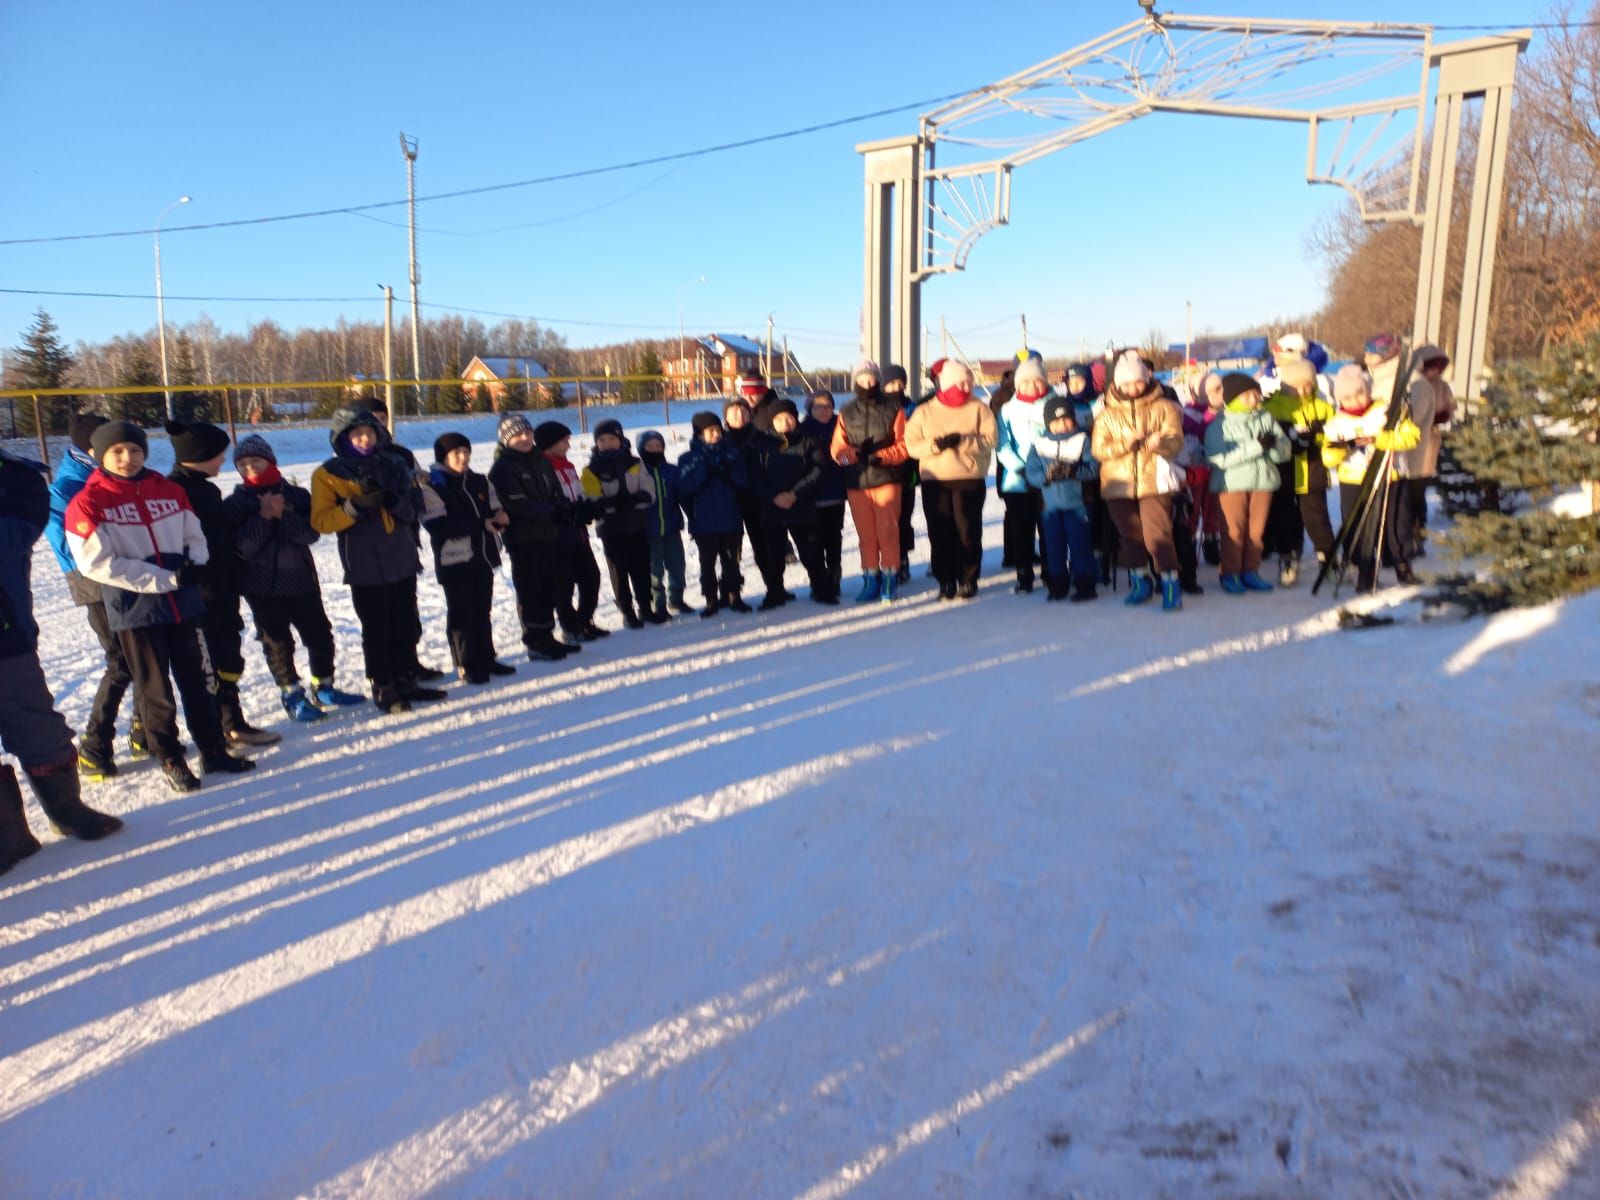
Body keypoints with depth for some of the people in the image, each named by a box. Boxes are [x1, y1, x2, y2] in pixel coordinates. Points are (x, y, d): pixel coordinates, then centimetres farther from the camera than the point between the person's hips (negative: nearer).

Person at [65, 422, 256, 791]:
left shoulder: (169, 491, 6)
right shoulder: (88, 503, -8)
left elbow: (194, 535, 13)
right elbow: (97, 563, -15)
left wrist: (194, 565, -10)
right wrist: (166, 579, -19)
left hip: (184, 603, 4)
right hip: (135, 610, -4)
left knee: (198, 682, 12)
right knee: (155, 690, 7)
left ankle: (214, 751, 23)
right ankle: (171, 761, 20)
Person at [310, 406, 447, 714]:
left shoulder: (394, 465, 7)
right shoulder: (328, 475, -3)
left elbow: (415, 507, 6)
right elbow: (321, 521, -8)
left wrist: (394, 500, -16)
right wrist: (355, 506, -24)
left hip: (402, 561, 4)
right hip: (365, 567, -4)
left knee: (407, 627, 12)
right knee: (377, 631, 2)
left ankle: (406, 680, 26)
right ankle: (383, 688, 14)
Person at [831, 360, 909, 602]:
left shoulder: (893, 409, 3)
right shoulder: (846, 413, 11)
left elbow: (904, 444, 0)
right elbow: (837, 447, 5)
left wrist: (880, 456, -14)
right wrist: (854, 454, -16)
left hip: (886, 480, -2)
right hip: (856, 482, 2)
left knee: (887, 531, -3)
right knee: (865, 534, 5)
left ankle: (889, 578, 9)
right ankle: (870, 579, 15)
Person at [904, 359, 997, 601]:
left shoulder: (978, 409, 6)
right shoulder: (924, 412, 8)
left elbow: (990, 439, -5)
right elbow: (911, 444, 0)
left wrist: (963, 441, -17)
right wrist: (936, 444, -16)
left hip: (970, 479, -1)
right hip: (934, 480, 1)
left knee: (968, 531, -3)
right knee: (940, 534, 1)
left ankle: (968, 581, 8)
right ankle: (946, 582, 10)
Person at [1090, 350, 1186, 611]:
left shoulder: (1163, 408, 4)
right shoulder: (1107, 414, 9)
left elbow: (1176, 440, -6)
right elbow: (1098, 449, -1)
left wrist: (1159, 442, -28)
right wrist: (1125, 443, -18)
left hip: (1153, 481, -3)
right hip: (1118, 483, 3)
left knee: (1157, 534, -14)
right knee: (1130, 535, 11)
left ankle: (1170, 582, -2)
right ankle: (1140, 580, 28)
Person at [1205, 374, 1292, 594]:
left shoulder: (1266, 418, 6)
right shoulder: (1220, 424, -7)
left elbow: (1286, 450, 4)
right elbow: (1220, 458, -20)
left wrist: (1273, 444, -20)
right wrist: (1256, 445, -22)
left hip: (1263, 480, 4)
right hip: (1232, 483, -4)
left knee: (1257, 530, 7)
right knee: (1234, 530, 0)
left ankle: (1250, 572, 17)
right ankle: (1231, 574, 10)